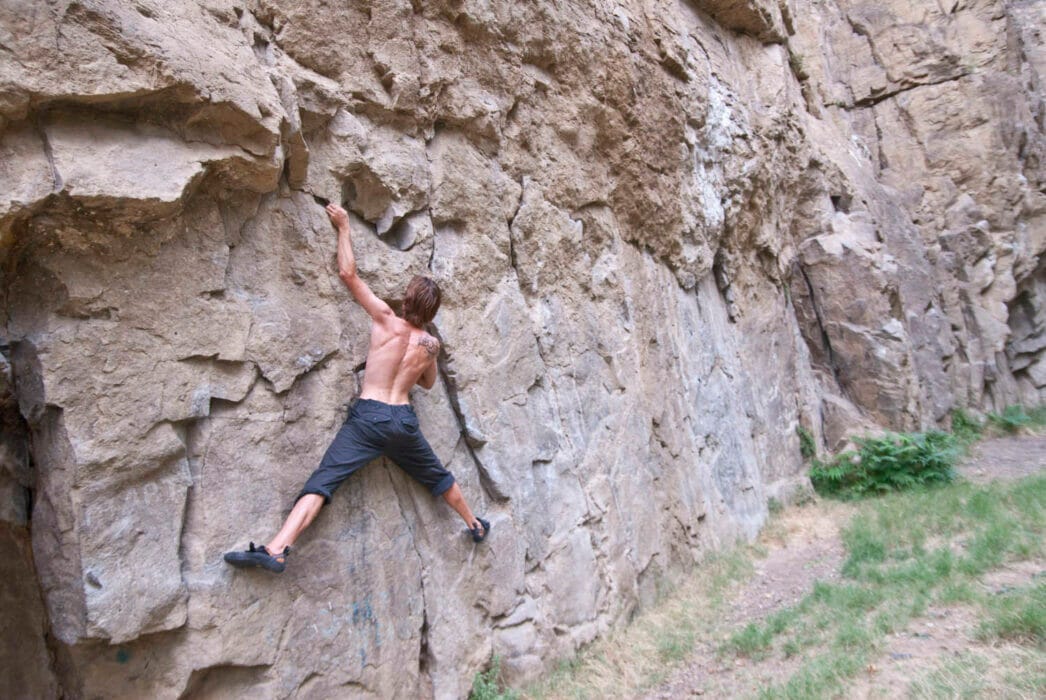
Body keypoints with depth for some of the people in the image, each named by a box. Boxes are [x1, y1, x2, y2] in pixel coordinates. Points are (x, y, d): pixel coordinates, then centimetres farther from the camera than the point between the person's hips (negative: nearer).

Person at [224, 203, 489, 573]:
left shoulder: (386, 320, -2)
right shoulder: (431, 344, 8)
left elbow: (348, 274, -3)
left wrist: (343, 227, 7)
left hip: (368, 416, -3)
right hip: (404, 420, 4)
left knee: (321, 482, -10)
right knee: (438, 477, 25)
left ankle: (276, 549, -24)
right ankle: (475, 525, 42)